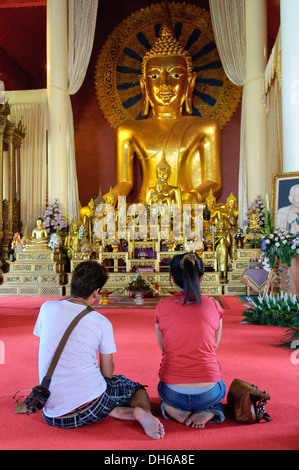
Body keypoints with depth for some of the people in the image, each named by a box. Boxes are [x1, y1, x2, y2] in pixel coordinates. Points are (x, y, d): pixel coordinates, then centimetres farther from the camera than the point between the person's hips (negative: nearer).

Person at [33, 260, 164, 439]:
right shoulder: (102, 322, -5)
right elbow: (108, 373, 5)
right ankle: (143, 411, -6)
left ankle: (134, 413, 1)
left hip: (53, 415, 2)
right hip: (91, 406, -1)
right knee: (135, 387, 27)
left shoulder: (47, 308, 0)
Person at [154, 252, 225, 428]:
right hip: (207, 394, 0)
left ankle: (173, 409, 6)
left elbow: (163, 348, 7)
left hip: (173, 393, 1)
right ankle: (209, 411, 5)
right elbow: (214, 346, 9)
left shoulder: (163, 306, -5)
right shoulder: (213, 305, -5)